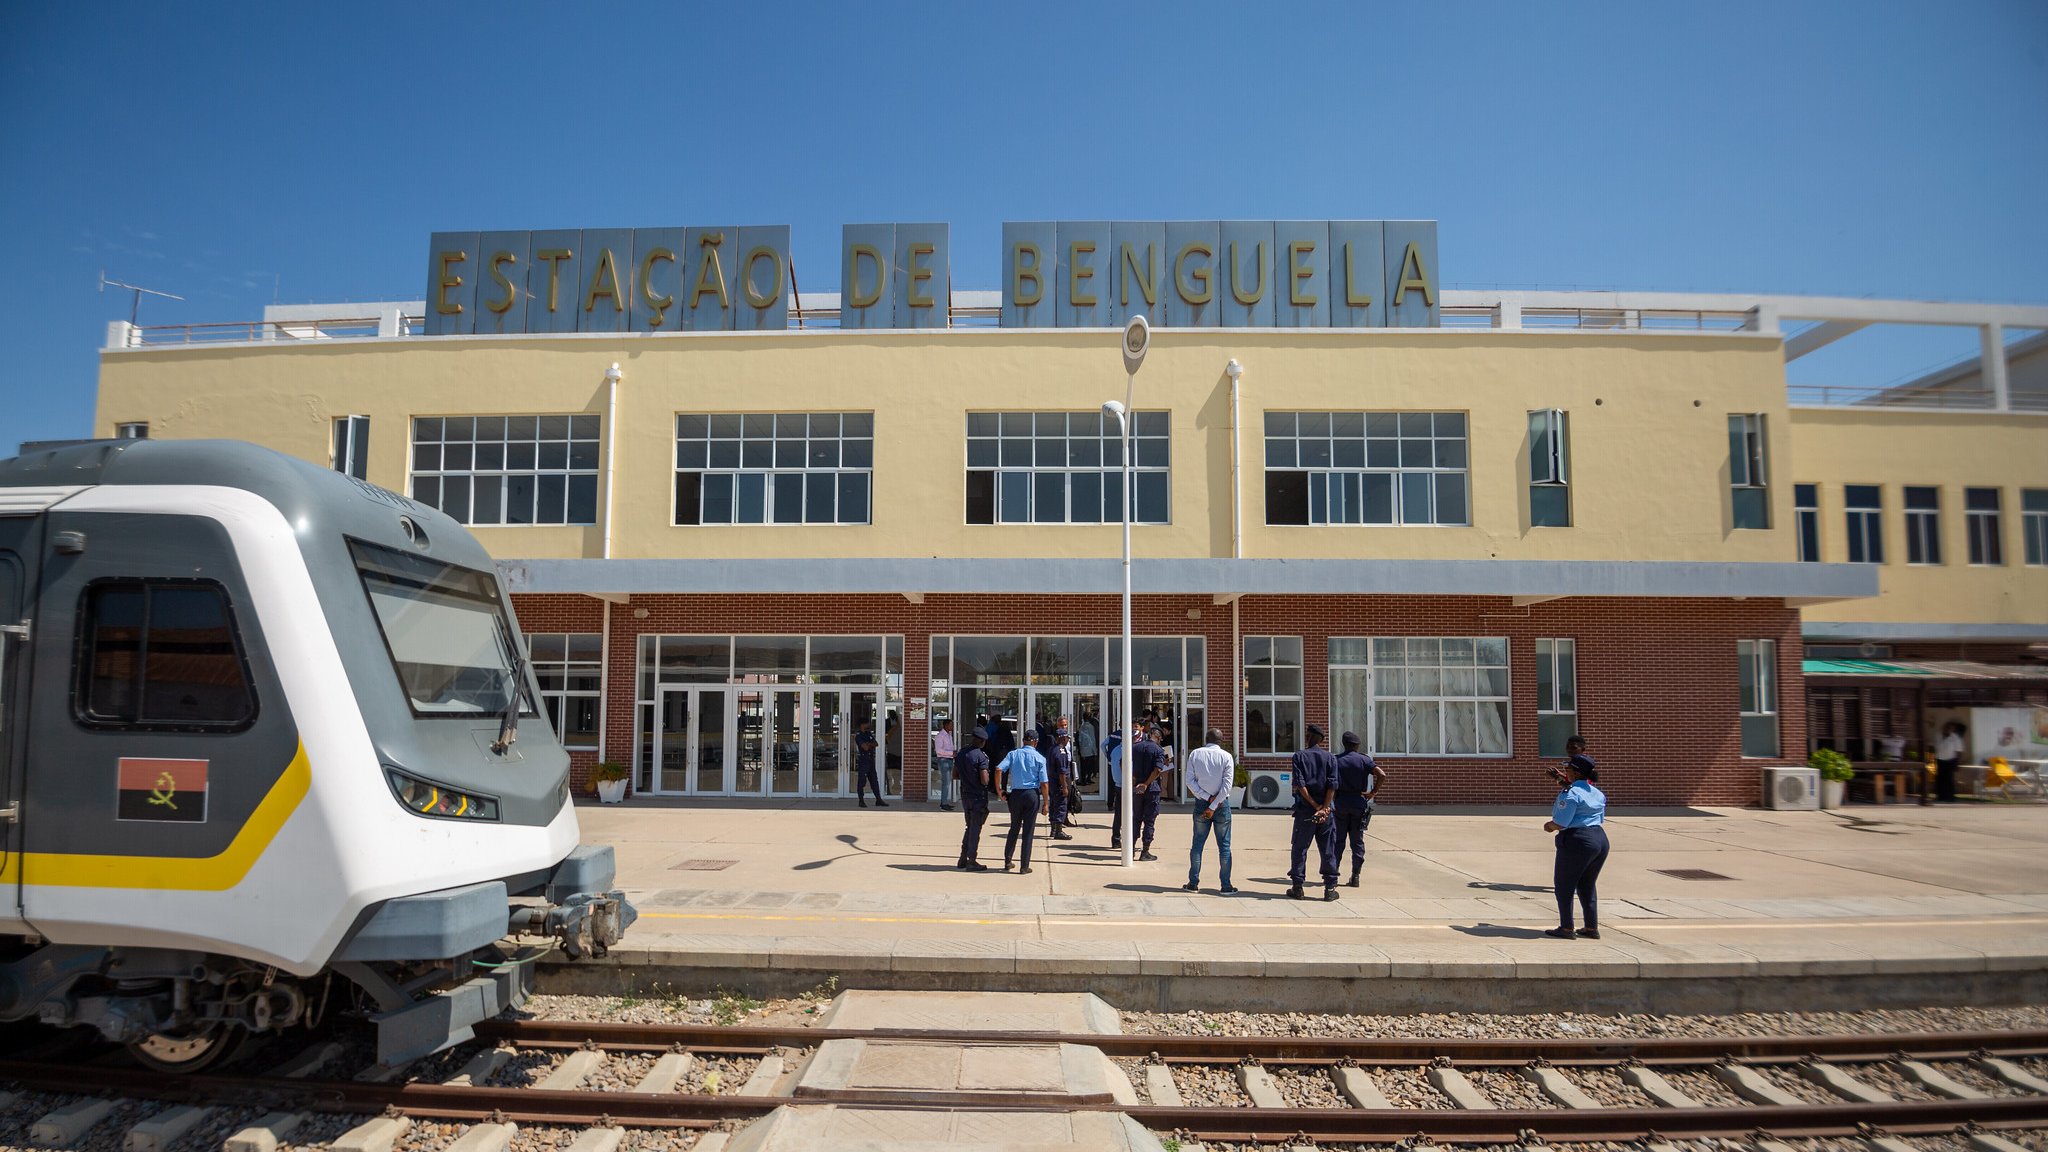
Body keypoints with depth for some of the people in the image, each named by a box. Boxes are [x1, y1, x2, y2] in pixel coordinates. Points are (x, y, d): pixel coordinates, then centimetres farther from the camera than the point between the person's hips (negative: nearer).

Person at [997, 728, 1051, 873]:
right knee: (1028, 831, 4)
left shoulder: (1013, 754, 2)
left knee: (1014, 828, 18)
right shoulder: (1039, 758, -2)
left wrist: (999, 789, -2)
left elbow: (999, 770, -12)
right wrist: (1045, 803, 2)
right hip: (1032, 794, -2)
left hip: (1015, 794, 2)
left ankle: (1007, 861, 21)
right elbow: (1043, 783, -6)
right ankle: (1024, 867, 7)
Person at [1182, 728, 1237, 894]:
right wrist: (1213, 805, -11)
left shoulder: (1195, 754, 0)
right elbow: (1227, 784, -11)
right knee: (1224, 845, 4)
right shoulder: (1226, 757, -6)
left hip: (1201, 803, 2)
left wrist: (1207, 798, -6)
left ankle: (1193, 882, 12)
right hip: (1222, 804, -2)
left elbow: (1190, 780, -5)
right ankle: (1225, 885, 4)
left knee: (1198, 843, 10)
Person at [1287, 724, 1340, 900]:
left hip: (1304, 809, -2)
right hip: (1326, 810, 2)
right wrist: (1324, 808, -10)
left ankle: (1298, 887, 5)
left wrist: (1316, 806, -9)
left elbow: (1300, 784, -10)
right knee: (1328, 850, 8)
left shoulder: (1299, 756, 0)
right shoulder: (1330, 758, 5)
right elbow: (1332, 785, -6)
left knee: (1299, 849, 6)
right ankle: (1330, 888, 8)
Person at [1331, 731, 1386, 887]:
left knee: (1337, 840, 8)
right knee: (1357, 841, 8)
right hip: (1359, 803, 0)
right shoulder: (1365, 760, -1)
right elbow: (1382, 775, -15)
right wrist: (1373, 792, -5)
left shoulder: (1336, 760, 0)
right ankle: (1355, 877, 7)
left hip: (1340, 803, 0)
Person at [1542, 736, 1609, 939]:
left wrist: (1549, 825, 3)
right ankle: (1592, 928, 21)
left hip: (1577, 841, -9)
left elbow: (1560, 824, -18)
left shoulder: (1570, 794, -15)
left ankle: (1566, 928, 8)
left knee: (1563, 885, 5)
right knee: (1587, 886, 19)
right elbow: (1601, 820, 20)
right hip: (1601, 839, 9)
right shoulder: (1598, 794, 13)